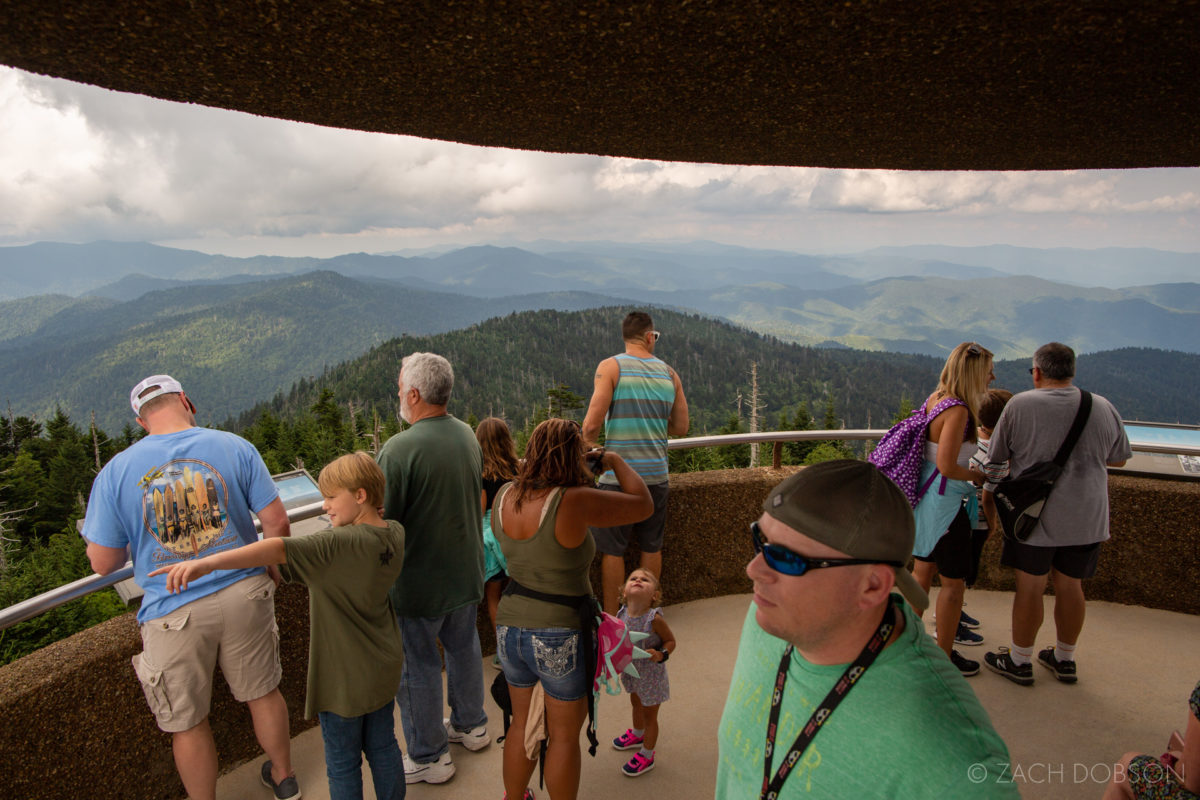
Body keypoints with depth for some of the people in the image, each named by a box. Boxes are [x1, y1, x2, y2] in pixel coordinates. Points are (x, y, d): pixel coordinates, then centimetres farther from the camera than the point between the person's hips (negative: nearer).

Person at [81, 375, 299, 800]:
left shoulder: (116, 471, -6)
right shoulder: (234, 447, -6)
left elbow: (103, 562, -3)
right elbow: (277, 521, -7)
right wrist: (272, 569, 11)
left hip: (174, 614, -1)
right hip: (243, 596, 2)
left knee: (187, 722, 17)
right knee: (263, 692, 22)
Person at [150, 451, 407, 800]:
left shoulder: (339, 543, -29)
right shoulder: (395, 534, -7)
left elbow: (278, 549, -43)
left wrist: (207, 562, -53)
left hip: (344, 677, -7)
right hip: (384, 667, 7)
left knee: (343, 764, 14)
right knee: (382, 747, 23)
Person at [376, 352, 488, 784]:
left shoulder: (399, 448, -25)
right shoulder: (467, 435, -1)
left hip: (419, 581, -7)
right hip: (466, 571, 7)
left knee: (418, 666, 10)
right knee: (463, 647, 23)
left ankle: (429, 757, 25)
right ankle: (470, 725, 42)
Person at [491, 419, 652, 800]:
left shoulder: (505, 497, -8)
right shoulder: (574, 502, -26)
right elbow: (643, 505, -16)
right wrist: (614, 461, 0)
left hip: (510, 629, 6)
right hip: (560, 639, -6)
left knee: (521, 725, 26)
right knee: (564, 736, 16)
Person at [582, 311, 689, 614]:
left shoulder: (610, 367, -6)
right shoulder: (669, 373, 6)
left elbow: (592, 422, -15)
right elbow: (681, 427, 9)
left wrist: (587, 444, 5)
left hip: (618, 474, -4)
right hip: (656, 474, 4)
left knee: (612, 548, 6)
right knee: (652, 546, 16)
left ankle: (611, 616, 15)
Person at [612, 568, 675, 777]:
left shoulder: (654, 619, -31)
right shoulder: (622, 615, -16)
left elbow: (670, 641, -16)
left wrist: (661, 654, -33)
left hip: (651, 675, -6)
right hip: (632, 671, 6)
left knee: (649, 715, 15)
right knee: (636, 705, 31)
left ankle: (646, 756, 37)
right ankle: (637, 735, 60)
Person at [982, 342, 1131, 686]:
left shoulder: (1019, 405, -12)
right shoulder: (1103, 408, -1)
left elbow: (996, 457, -4)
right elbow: (1119, 459, 12)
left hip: (1035, 515, -4)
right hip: (1086, 518, 4)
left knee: (1030, 587, 6)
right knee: (1070, 586, 16)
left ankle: (1019, 661, 19)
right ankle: (1065, 659, 31)